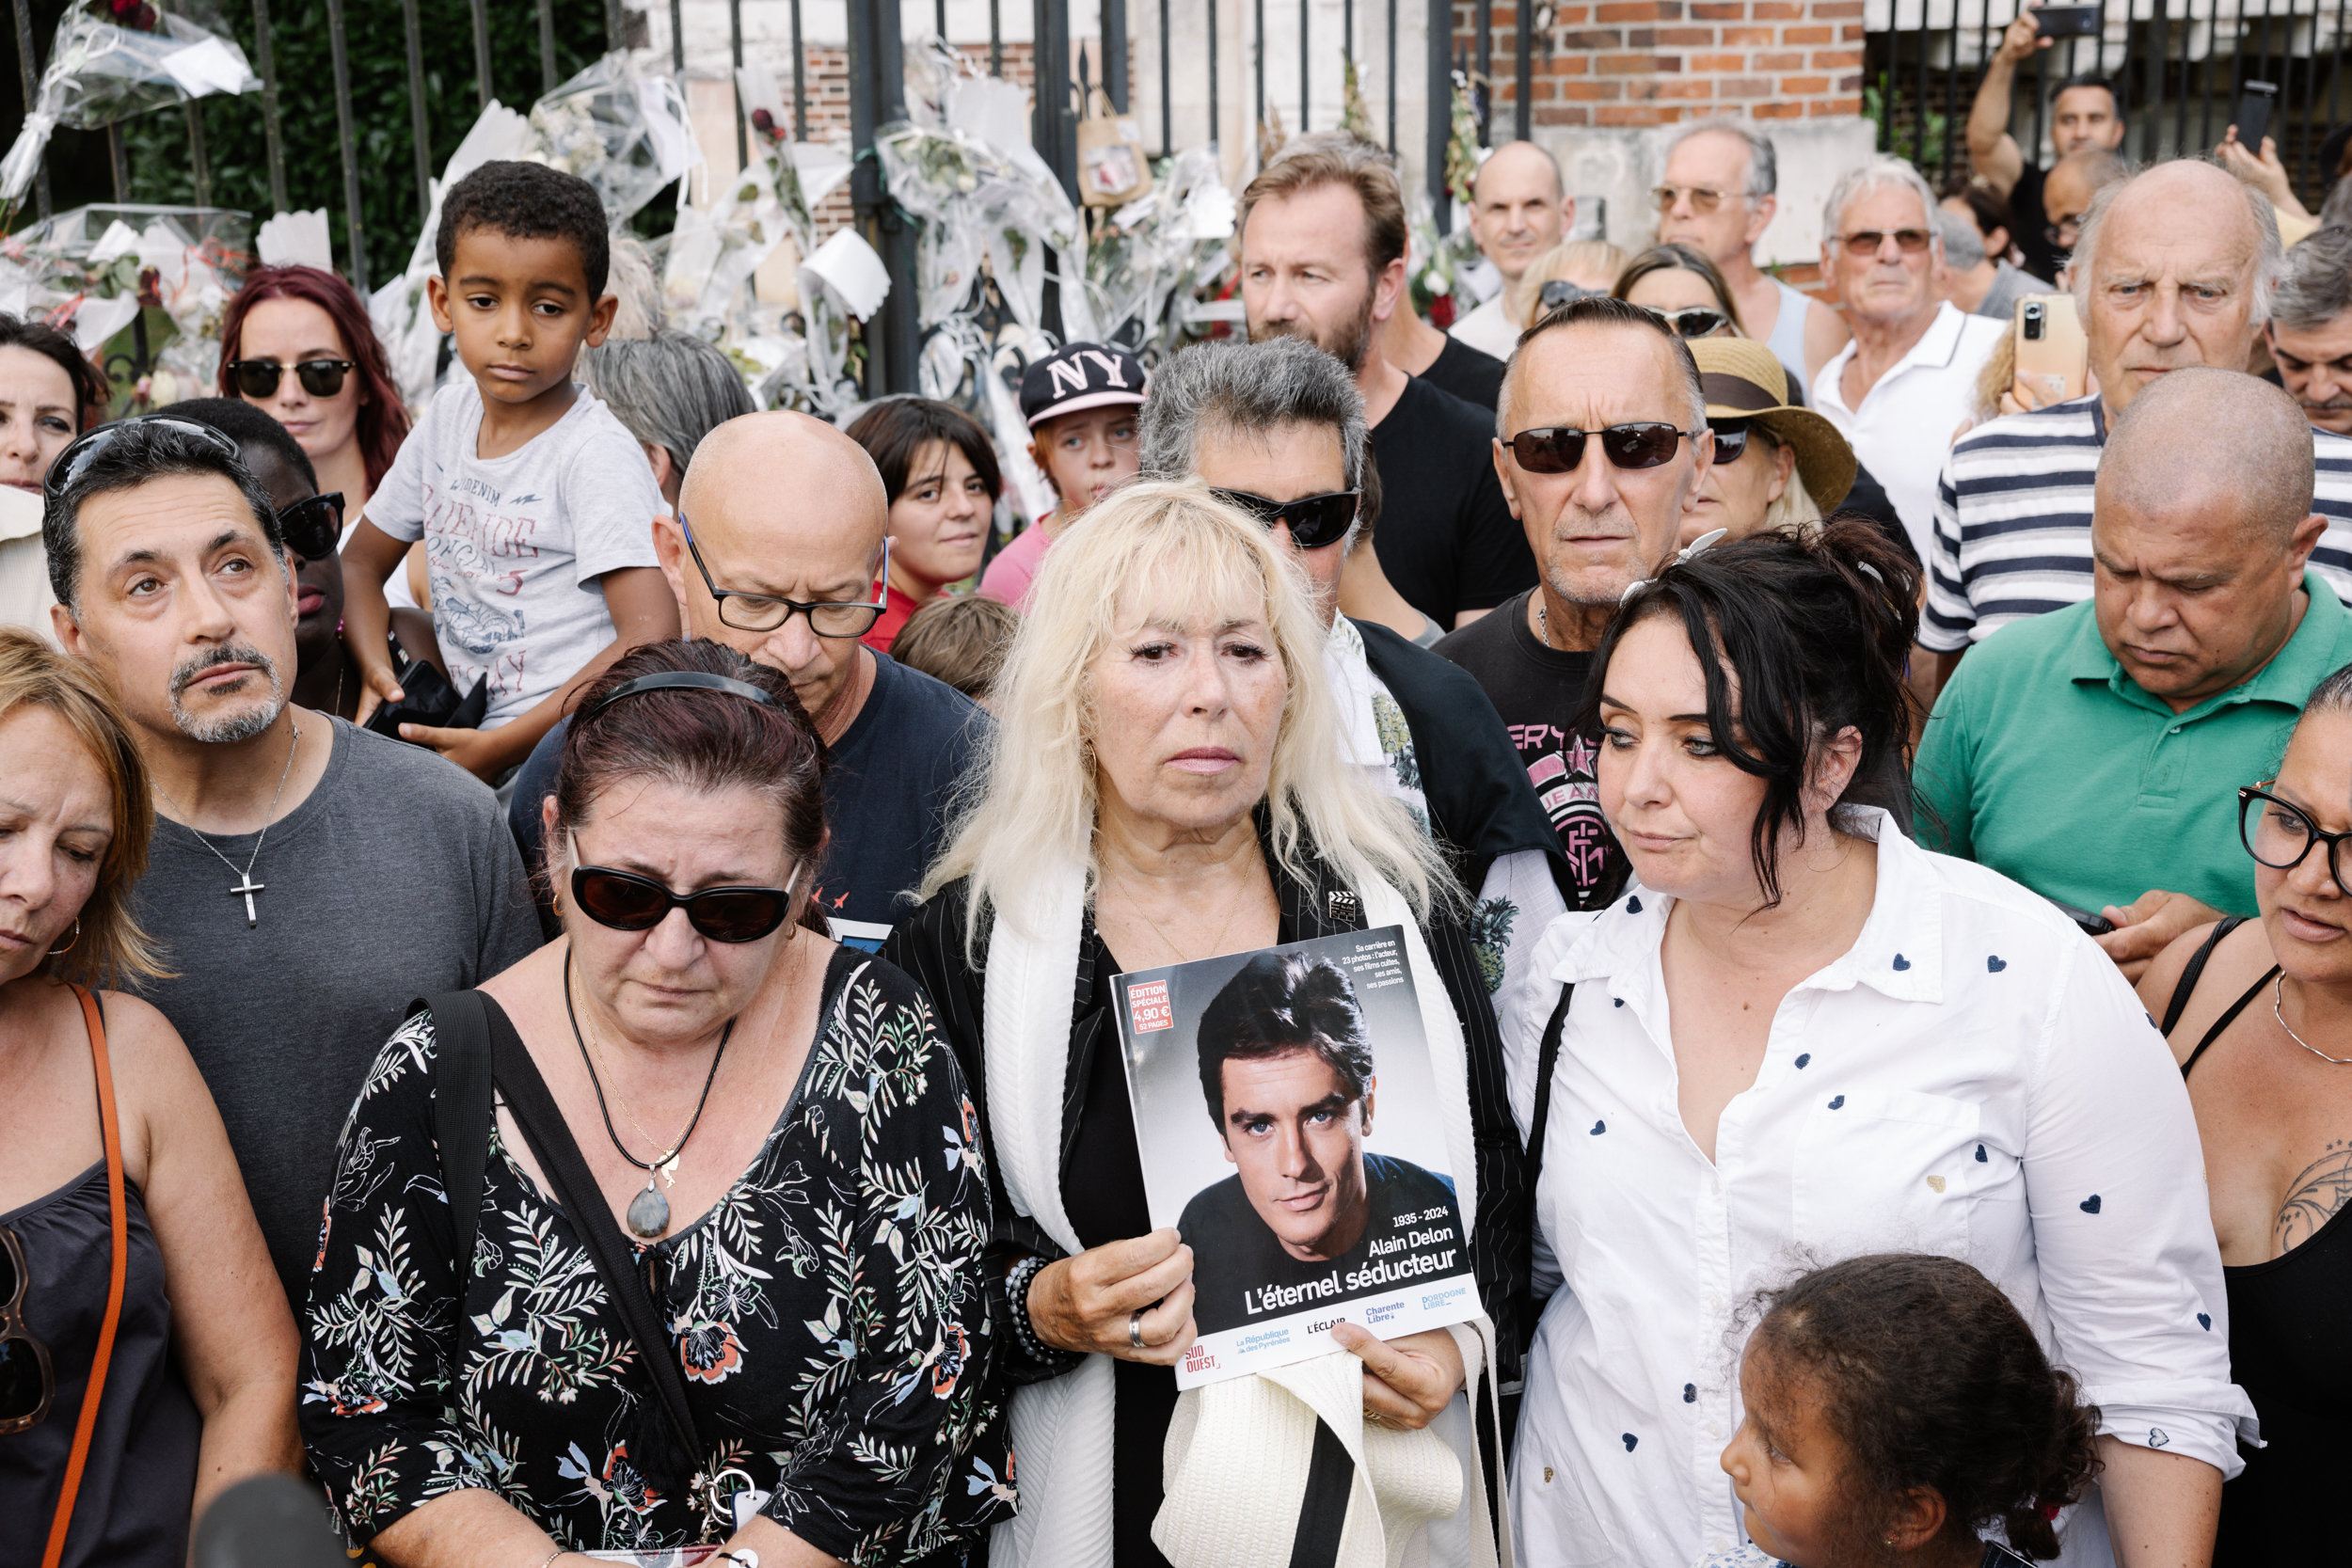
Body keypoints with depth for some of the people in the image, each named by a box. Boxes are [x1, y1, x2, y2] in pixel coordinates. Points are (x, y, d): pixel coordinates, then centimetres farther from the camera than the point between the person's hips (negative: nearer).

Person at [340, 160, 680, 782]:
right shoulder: (450, 414, 9)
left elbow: (652, 639, -22)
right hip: (474, 737, 7)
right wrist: (376, 673, 0)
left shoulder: (597, 453, -13)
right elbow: (360, 561, 20)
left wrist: (499, 748, -20)